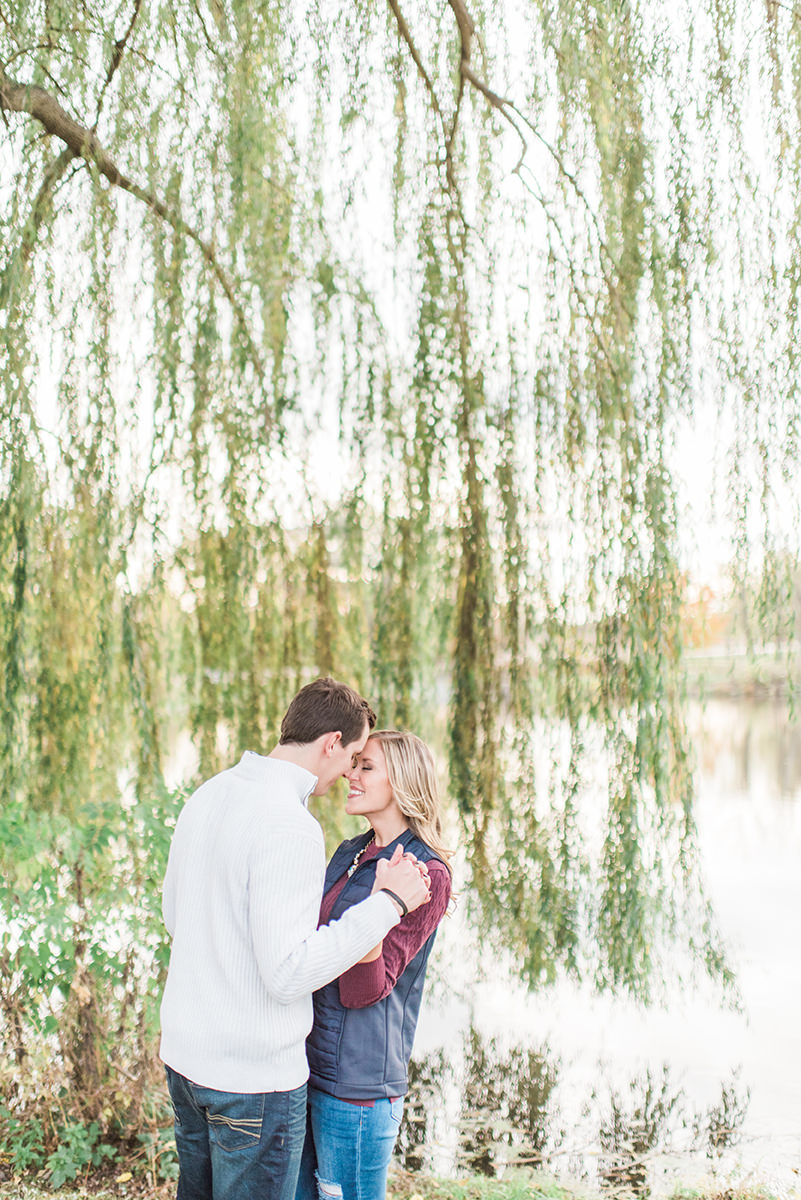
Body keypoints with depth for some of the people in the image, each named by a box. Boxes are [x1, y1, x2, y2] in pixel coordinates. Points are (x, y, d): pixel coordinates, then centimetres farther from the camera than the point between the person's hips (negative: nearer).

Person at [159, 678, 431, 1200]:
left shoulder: (207, 796, 4)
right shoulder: (291, 826, -24)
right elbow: (288, 973, -26)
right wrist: (387, 901, -21)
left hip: (183, 1055, 8)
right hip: (254, 1075, -8)